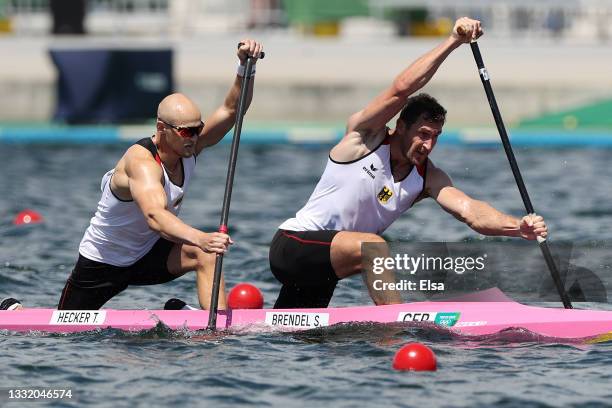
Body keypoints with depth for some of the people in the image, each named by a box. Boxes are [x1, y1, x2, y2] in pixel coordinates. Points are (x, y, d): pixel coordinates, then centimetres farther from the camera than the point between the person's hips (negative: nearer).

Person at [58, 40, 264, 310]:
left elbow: (231, 109, -14)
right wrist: (200, 238, -69)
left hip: (148, 253, 5)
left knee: (206, 254, -24)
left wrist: (245, 67, -33)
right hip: (102, 264, -5)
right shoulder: (142, 163, -34)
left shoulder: (188, 145, -12)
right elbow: (154, 215, -52)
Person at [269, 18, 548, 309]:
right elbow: (401, 88, -30)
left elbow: (471, 212, -18)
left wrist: (519, 227, -38)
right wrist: (453, 42, -34)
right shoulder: (365, 136, -14)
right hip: (292, 244, -7)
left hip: (320, 263, 7)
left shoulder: (428, 179, -2)